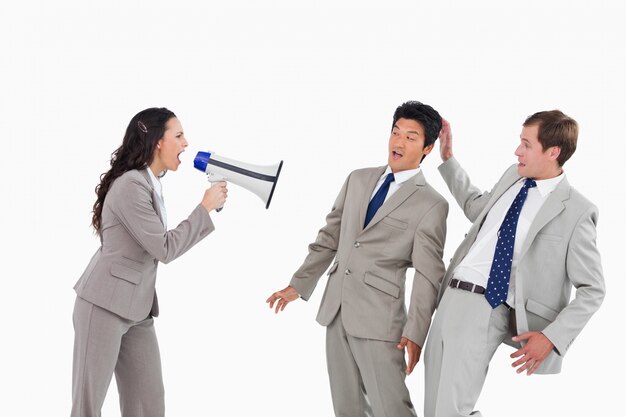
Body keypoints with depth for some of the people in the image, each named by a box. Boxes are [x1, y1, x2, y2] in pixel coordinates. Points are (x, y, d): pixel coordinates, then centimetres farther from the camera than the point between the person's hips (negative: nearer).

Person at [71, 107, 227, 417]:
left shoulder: (150, 184, 12)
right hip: (105, 305, -9)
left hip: (137, 310, 9)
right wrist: (206, 207, -11)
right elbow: (165, 249, -17)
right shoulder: (130, 185, -17)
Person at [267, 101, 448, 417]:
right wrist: (298, 285, 14)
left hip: (379, 318, -6)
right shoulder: (358, 180, 13)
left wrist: (415, 332, -15)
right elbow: (329, 237, 17)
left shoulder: (432, 204, -5)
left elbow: (428, 274, -9)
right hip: (336, 308, 6)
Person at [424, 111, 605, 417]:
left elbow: (592, 290, -6)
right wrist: (447, 158, 29)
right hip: (450, 299, 7)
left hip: (489, 310, -7)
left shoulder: (576, 211, -8)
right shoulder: (513, 176, 12)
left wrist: (552, 336, -16)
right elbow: (477, 208, 33)